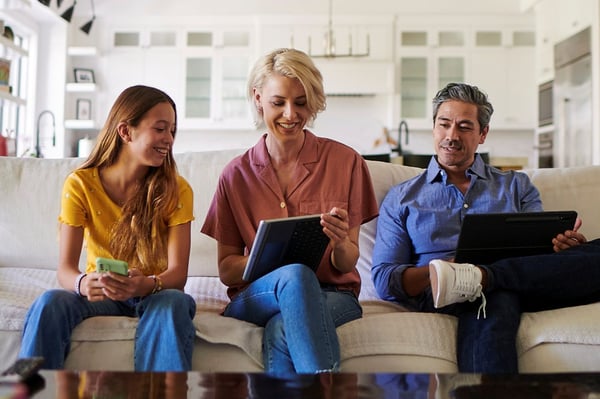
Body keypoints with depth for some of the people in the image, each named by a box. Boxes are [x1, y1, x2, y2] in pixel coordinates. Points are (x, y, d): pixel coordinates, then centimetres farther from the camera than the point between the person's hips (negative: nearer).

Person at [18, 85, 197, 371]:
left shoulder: (177, 190, -7)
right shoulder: (80, 184, -6)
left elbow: (178, 272, -15)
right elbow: (65, 269, -12)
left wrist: (147, 284, -38)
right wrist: (83, 283, -37)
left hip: (153, 293, 0)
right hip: (100, 294, 1)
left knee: (173, 303, -35)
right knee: (50, 302, -30)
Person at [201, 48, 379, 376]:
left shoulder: (345, 162, 2)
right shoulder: (236, 174, 5)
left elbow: (347, 264, 2)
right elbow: (226, 269, 4)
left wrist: (340, 244, -22)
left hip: (333, 296, -1)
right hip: (256, 297, 2)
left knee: (282, 332, -38)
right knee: (295, 274, -36)